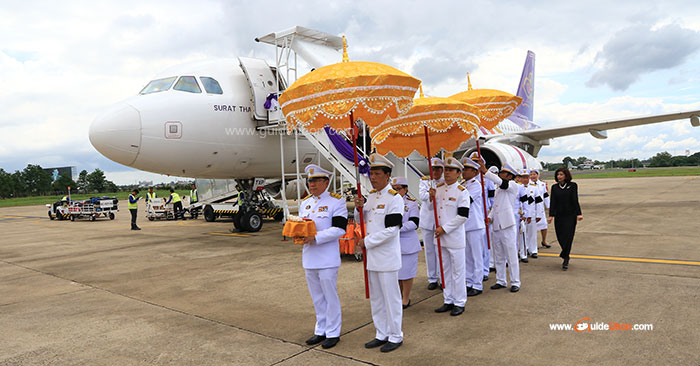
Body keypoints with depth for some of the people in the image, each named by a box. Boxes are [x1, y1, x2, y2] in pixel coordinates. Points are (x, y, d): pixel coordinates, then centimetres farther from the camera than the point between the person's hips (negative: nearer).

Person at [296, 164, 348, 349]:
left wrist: (316, 238, -24)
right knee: (317, 297, 16)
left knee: (330, 296, 3)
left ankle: (333, 332, 17)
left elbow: (339, 229, -16)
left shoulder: (336, 201, -9)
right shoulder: (305, 203, 13)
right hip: (309, 258, 7)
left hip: (327, 259, -7)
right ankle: (321, 331, 29)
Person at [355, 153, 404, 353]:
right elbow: (363, 220, 19)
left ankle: (395, 336, 20)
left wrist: (367, 242, -16)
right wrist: (359, 208, -2)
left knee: (391, 297, 4)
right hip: (372, 256, 8)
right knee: (376, 298, 17)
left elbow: (391, 230, -21)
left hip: (387, 257, -8)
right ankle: (382, 334, 31)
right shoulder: (371, 195, 10)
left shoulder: (394, 198, -15)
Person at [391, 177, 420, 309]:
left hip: (407, 244, -4)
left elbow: (414, 223, -14)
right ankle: (399, 297, 31)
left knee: (406, 273, 4)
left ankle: (406, 299, 19)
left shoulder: (412, 203, -5)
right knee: (396, 272, 14)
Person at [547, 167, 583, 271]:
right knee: (560, 237, 3)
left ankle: (565, 261, -1)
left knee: (568, 237, -6)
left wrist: (579, 213, -10)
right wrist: (551, 215, -4)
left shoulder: (572, 185, 0)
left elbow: (575, 200, -3)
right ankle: (566, 256, 26)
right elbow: (552, 202, 3)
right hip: (559, 215, 3)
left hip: (570, 215, -3)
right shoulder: (554, 187, 7)